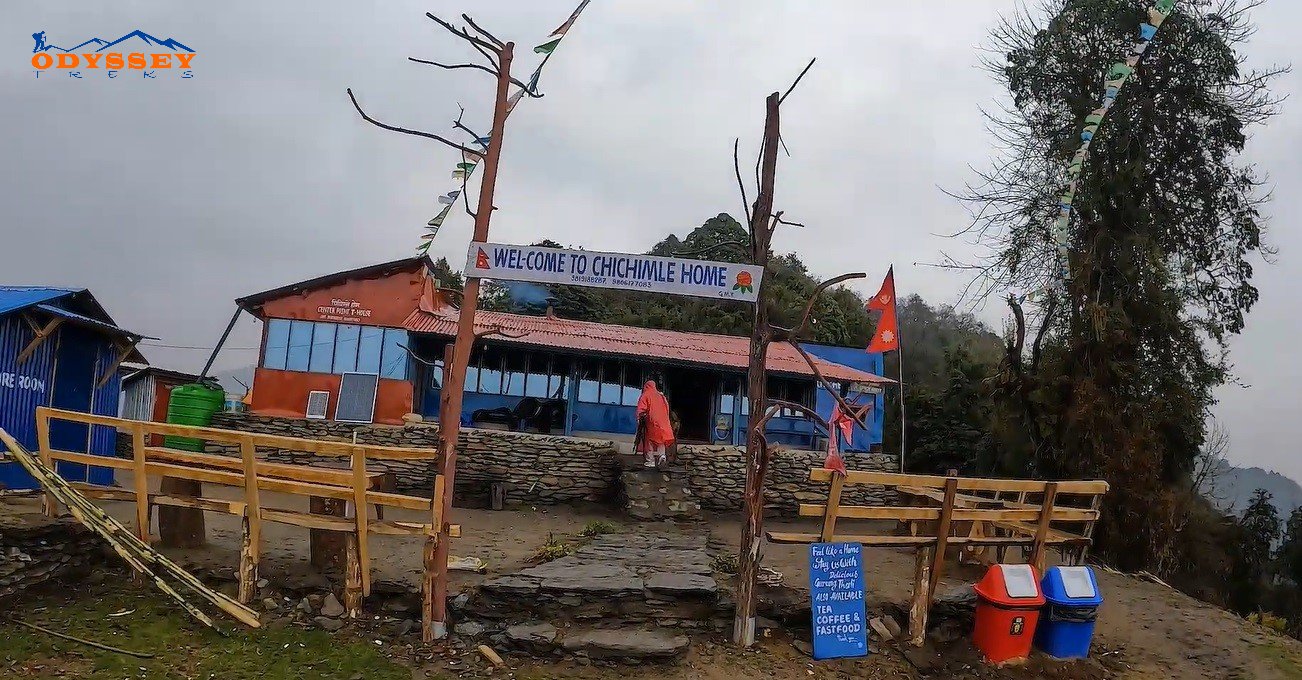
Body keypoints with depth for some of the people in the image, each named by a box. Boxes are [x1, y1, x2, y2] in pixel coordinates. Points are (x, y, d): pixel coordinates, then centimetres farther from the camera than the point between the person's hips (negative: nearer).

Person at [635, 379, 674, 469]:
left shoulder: (645, 396, 1)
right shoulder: (661, 396, 16)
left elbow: (641, 409, -9)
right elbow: (667, 408, 17)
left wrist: (639, 419, -5)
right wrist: (665, 420, 21)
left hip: (650, 422, -4)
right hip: (662, 422, 4)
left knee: (649, 441, 1)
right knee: (660, 439, 13)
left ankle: (650, 460, -2)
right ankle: (662, 454, -8)